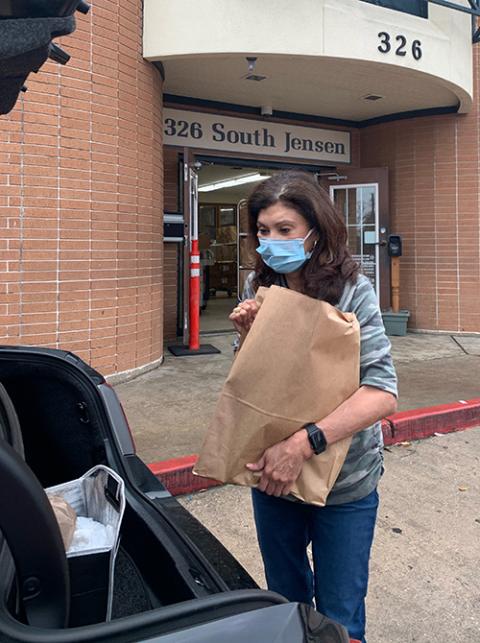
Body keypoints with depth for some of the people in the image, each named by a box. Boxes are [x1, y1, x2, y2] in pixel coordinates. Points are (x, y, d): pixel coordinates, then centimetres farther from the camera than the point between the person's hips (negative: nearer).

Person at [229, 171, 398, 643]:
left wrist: (304, 443, -34)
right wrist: (247, 336, -15)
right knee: (285, 598, 24)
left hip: (343, 482, -4)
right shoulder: (259, 287, -3)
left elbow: (382, 392, -26)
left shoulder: (352, 292, -18)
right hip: (271, 471, 4)